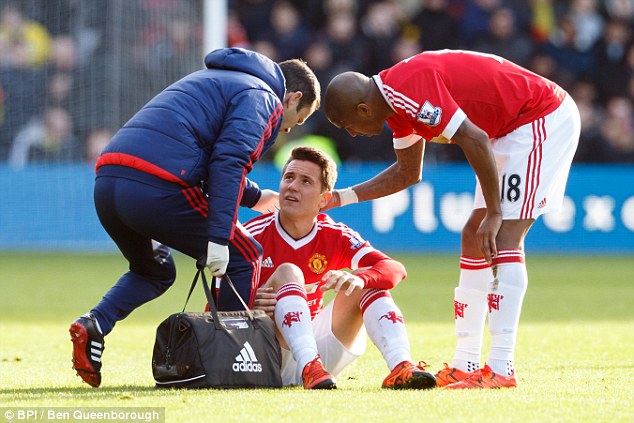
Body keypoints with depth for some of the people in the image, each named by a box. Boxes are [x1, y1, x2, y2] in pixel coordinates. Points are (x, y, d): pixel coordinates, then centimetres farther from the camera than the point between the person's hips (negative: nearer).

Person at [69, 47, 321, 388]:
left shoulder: (213, 79, 34)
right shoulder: (262, 99, 7)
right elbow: (229, 162, -10)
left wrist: (254, 196, 52)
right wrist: (219, 237, -14)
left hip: (107, 181, 8)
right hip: (156, 189, -8)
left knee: (154, 270, 31)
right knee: (243, 258, 9)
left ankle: (94, 325, 7)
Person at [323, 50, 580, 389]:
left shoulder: (409, 90, -24)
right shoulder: (396, 100, 8)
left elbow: (475, 140, -28)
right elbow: (408, 173, 23)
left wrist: (494, 214, -23)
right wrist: (342, 198, 19)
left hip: (544, 119, -11)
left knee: (503, 239, -17)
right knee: (475, 240, 10)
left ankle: (501, 370, -20)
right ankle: (464, 366, 12)